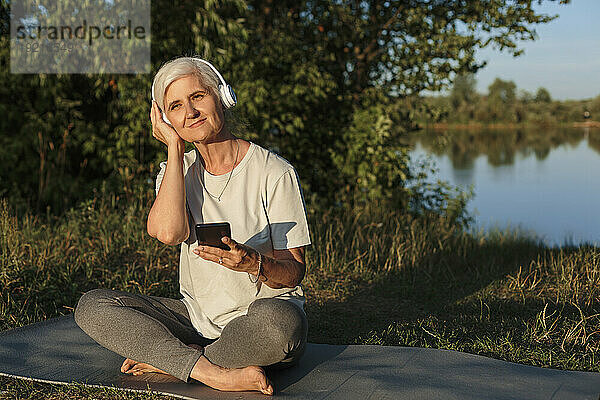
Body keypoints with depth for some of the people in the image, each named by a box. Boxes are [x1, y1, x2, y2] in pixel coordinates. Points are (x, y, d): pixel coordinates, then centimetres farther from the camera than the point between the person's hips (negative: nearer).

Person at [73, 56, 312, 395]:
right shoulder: (178, 170, 6)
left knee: (277, 320, -39)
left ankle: (168, 360, -14)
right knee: (92, 306, -14)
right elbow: (169, 231, -18)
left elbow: (294, 272, -7)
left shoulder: (274, 172, -7)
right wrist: (175, 147, -10)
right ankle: (218, 375, -25)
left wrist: (254, 263, -30)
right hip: (198, 317, 4)